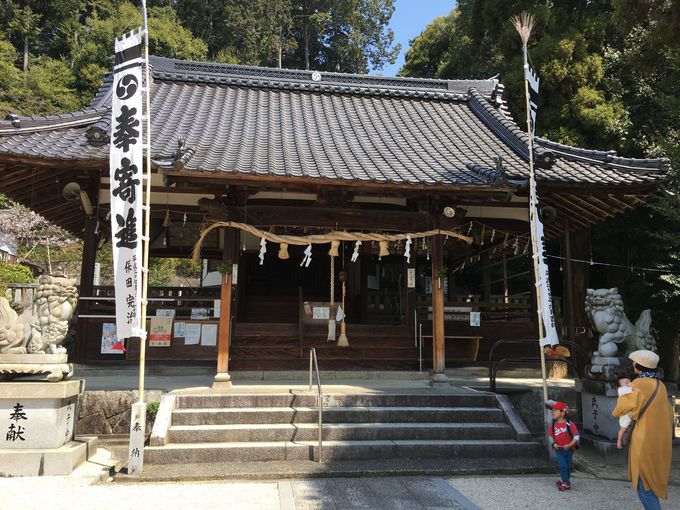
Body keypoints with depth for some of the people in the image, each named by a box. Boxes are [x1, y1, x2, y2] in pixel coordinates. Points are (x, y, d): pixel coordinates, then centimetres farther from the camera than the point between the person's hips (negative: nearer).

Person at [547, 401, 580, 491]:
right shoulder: (553, 424, -4)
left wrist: (569, 445, -20)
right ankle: (566, 483, 4)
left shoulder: (569, 424, -16)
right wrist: (554, 444, -12)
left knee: (568, 466, 12)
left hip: (569, 449, -1)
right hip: (559, 449, 1)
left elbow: (576, 436, -12)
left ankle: (564, 480, 30)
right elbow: (551, 436, 7)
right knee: (563, 466, -7)